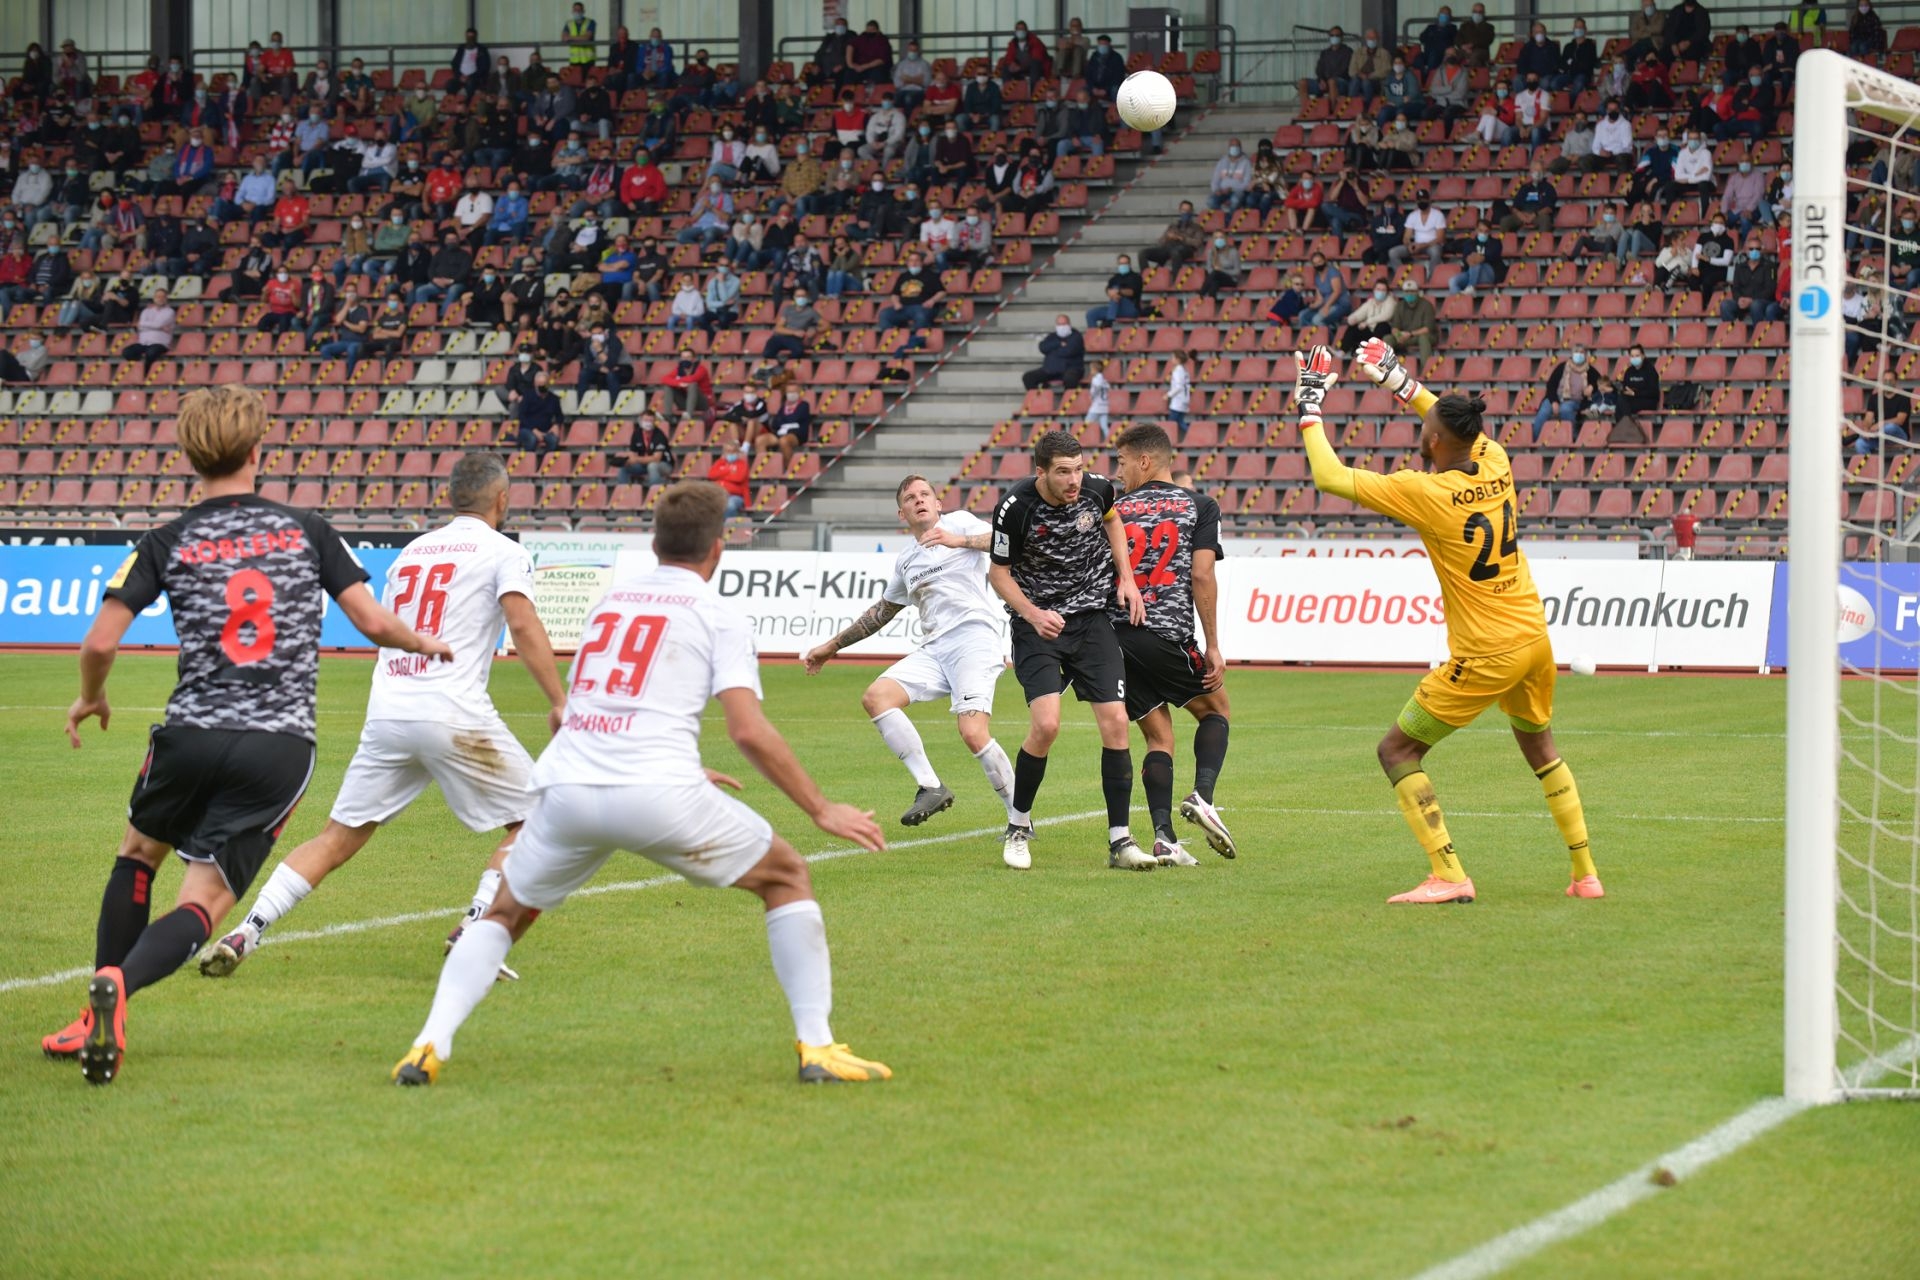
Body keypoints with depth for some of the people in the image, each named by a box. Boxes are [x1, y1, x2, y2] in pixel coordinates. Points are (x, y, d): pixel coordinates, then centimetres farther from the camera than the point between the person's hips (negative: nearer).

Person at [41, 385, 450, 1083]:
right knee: (204, 902, -1)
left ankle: (97, 1016, 23)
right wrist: (427, 645, 25)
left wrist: (91, 697, 16)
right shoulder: (307, 531, 5)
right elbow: (375, 623, 3)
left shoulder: (166, 544, 2)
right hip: (281, 746, 0)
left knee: (138, 854, 27)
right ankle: (116, 988, -30)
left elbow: (100, 641, -5)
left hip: (191, 736, 0)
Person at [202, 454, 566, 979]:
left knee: (337, 839, 10)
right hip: (454, 713, -5)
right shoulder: (502, 551, 4)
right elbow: (523, 625, -12)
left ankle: (244, 934, -3)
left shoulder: (412, 550, 21)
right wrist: (559, 702, -15)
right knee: (534, 818, 10)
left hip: (386, 714, 5)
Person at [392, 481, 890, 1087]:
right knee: (787, 877, 16)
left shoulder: (614, 592, 23)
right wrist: (822, 811, 3)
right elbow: (748, 730, -5)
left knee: (504, 915, 24)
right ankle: (817, 1047, 8)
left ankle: (430, 1045, 3)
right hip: (659, 797, -4)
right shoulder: (719, 616, 7)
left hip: (566, 786, 4)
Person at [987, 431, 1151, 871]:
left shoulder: (1097, 489, -10)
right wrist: (1033, 614, -21)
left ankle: (1120, 842, 1)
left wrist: (1126, 577, 6)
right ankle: (1018, 827, 3)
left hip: (1092, 616, 3)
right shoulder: (1015, 509, -20)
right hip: (1037, 623, -3)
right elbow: (999, 572, -6)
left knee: (1115, 723, -7)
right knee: (1046, 724, -20)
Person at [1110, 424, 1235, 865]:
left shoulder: (1114, 510, 11)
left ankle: (1164, 837, -3)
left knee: (1157, 737, 11)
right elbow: (1201, 575, -5)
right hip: (1168, 638, -3)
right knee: (1215, 707, 19)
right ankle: (1202, 795, -5)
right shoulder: (1199, 507, 5)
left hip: (1115, 632, 3)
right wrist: (1213, 646, -3)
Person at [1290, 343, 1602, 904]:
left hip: (1486, 655, -7)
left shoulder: (1427, 492, -18)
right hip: (1534, 637, 7)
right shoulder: (1495, 463, 0)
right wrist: (1395, 380, 28)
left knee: (1397, 751, 2)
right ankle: (1585, 873, 27)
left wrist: (1310, 409, 1)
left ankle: (1449, 876, -9)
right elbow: (1459, 426, 25)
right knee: (1539, 745, 28)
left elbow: (1330, 477, -12)